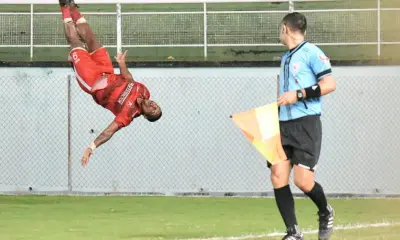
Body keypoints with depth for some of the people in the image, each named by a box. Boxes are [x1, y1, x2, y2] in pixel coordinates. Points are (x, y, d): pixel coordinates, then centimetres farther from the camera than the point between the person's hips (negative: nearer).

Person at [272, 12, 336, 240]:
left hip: (306, 124, -7)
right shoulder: (286, 58, 19)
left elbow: (330, 84, -14)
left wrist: (299, 94, -18)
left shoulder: (311, 52, -6)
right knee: (278, 177, -7)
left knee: (303, 181, -13)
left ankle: (326, 213, 18)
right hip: (284, 125, 8)